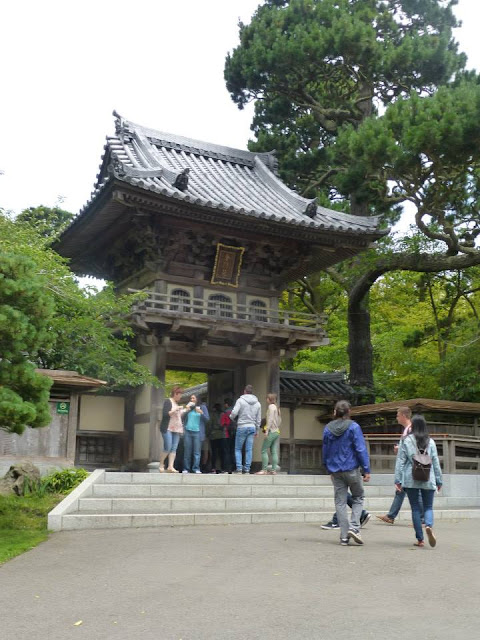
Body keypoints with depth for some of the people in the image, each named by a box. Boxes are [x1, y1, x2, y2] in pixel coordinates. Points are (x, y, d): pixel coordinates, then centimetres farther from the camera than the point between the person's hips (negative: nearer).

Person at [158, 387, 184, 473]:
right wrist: (175, 410, -17)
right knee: (167, 448, -13)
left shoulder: (177, 403, 21)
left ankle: (170, 467, -7)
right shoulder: (168, 401, -3)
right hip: (168, 428, -8)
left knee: (174, 449, -3)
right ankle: (161, 465, 4)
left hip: (177, 429, 8)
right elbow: (165, 414, -13)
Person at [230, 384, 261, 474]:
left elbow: (234, 412, -16)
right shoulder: (257, 403, 9)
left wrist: (231, 417, 6)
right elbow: (258, 419, 11)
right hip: (252, 427, 4)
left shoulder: (240, 400, -6)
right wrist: (256, 430, 20)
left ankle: (239, 468, -1)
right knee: (249, 450, 6)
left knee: (238, 449, 6)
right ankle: (247, 469, 5)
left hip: (242, 427, -4)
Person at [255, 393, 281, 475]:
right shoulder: (277, 408, 18)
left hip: (271, 431, -8)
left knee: (264, 451, -7)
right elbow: (280, 421, 19)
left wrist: (267, 430, -18)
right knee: (274, 452, 4)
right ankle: (274, 470, 0)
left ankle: (264, 470, -10)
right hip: (277, 432, 8)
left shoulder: (271, 406, -6)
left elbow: (270, 419, -15)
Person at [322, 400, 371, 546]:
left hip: (335, 470, 3)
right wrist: (366, 470, -6)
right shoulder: (353, 427, -10)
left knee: (340, 502, 7)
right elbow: (361, 449, -11)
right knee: (358, 498, 13)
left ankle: (344, 536, 7)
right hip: (352, 469, -3)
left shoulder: (328, 428, 3)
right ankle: (354, 527, -4)